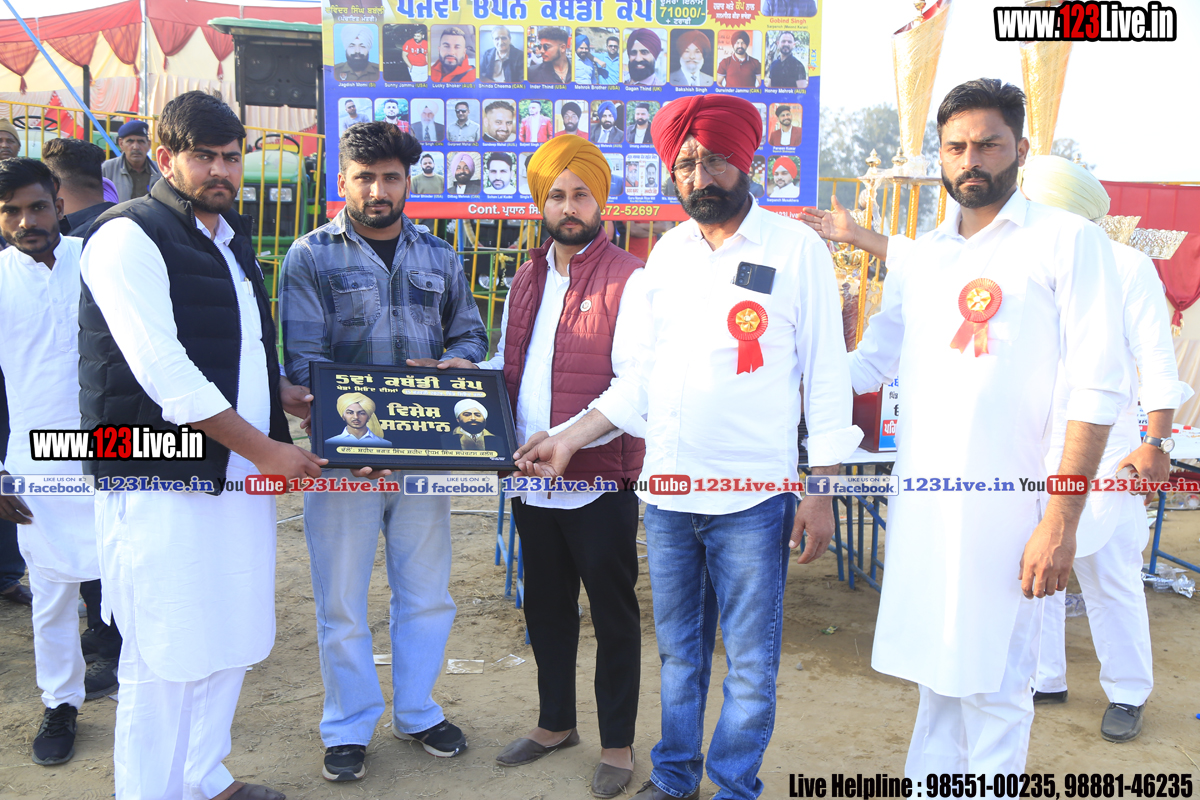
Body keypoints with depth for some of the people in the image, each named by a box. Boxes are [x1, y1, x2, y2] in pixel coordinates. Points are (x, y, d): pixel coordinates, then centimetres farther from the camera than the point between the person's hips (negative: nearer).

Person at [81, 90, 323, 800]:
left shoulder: (231, 236, 16)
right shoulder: (129, 238, -11)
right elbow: (163, 371, -19)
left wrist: (283, 393, 11)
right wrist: (264, 448, -16)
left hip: (240, 475, 8)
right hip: (164, 483, -8)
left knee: (230, 642, 16)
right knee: (166, 660, 0)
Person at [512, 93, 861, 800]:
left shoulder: (797, 248, -4)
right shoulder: (667, 252, 8)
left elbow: (827, 377, -4)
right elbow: (639, 382, 10)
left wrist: (821, 491, -8)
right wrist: (566, 443, 1)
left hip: (752, 500, -4)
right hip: (668, 493, 4)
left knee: (750, 661, 8)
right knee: (678, 649, 18)